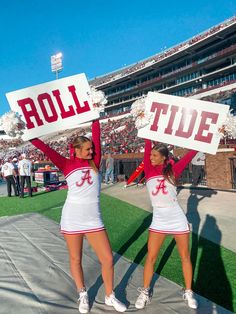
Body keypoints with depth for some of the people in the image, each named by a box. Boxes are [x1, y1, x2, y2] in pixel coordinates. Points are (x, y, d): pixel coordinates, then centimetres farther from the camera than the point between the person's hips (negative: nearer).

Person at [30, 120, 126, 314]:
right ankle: (83, 295, 38)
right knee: (75, 259, 13)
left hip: (93, 218, 2)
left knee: (108, 258, 4)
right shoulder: (67, 165, -2)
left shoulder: (95, 161, 4)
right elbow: (48, 150, -8)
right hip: (72, 218, -2)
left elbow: (96, 137, -1)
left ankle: (110, 296, 28)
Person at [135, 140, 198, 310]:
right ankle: (145, 292, 28)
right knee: (151, 257, 7)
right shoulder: (149, 170, -1)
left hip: (178, 219, 0)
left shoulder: (172, 170, -3)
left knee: (185, 257, 13)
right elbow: (147, 148, -11)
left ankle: (188, 292, 34)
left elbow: (190, 154, -6)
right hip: (158, 220, 1)